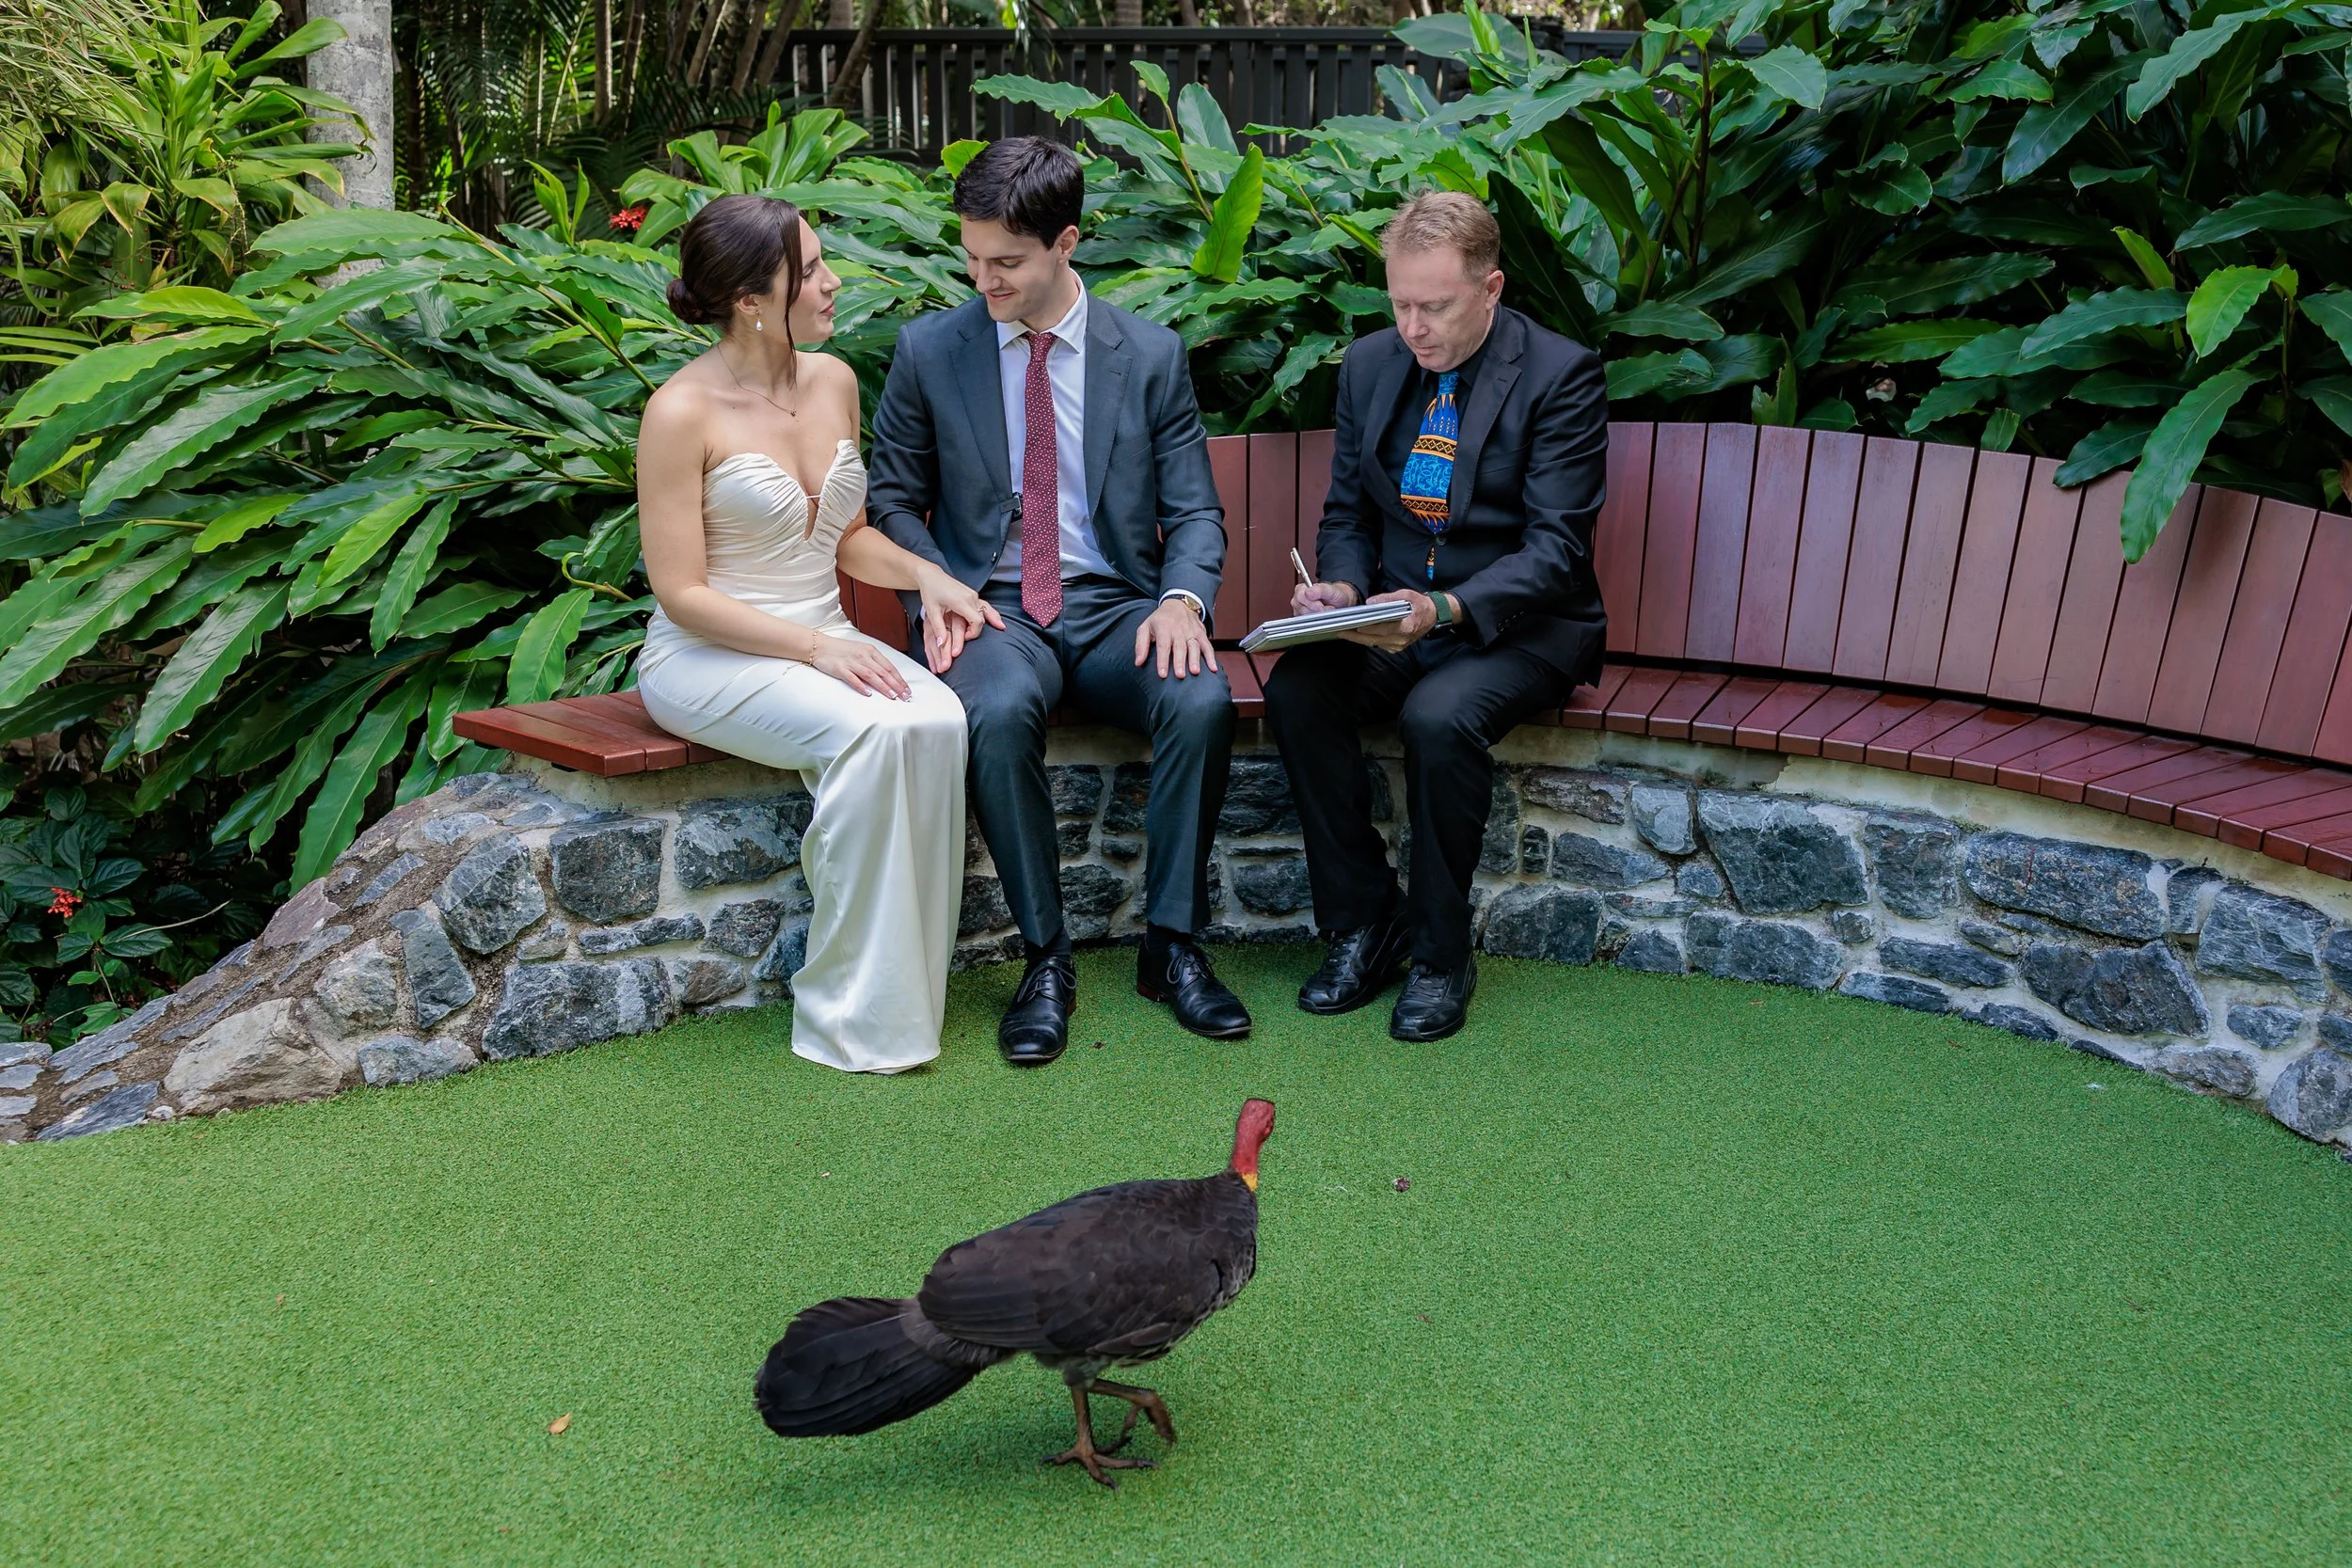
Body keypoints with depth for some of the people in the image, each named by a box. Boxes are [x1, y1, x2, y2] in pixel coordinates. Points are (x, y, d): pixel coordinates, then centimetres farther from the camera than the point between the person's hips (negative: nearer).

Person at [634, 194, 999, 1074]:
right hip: (707, 657, -6)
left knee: (937, 720, -27)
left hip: (823, 642, 6)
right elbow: (682, 592, -13)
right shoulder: (683, 412, -12)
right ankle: (849, 1018, -21)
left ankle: (902, 989, -18)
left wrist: (926, 575, 0)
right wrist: (817, 648, -22)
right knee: (870, 730, -33)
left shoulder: (832, 381, 9)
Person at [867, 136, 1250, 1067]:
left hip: (1116, 606, 1)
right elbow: (893, 501, 11)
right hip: (993, 607, -1)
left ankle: (1171, 944, -13)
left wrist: (1183, 598, -14)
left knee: (1203, 699, -31)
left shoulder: (1151, 355, 7)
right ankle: (1046, 960, -20)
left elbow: (1194, 511, 7)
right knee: (997, 712, -36)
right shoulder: (928, 351, 6)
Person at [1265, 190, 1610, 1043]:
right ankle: (1363, 923, -9)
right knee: (1296, 689, -24)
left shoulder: (1561, 374, -10)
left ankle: (1441, 953, -13)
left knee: (1441, 715, -34)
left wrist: (1446, 610, -31)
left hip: (1520, 626, -5)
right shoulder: (1368, 365, 7)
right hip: (1392, 617, 5)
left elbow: (1557, 547, -15)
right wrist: (1342, 586, -10)